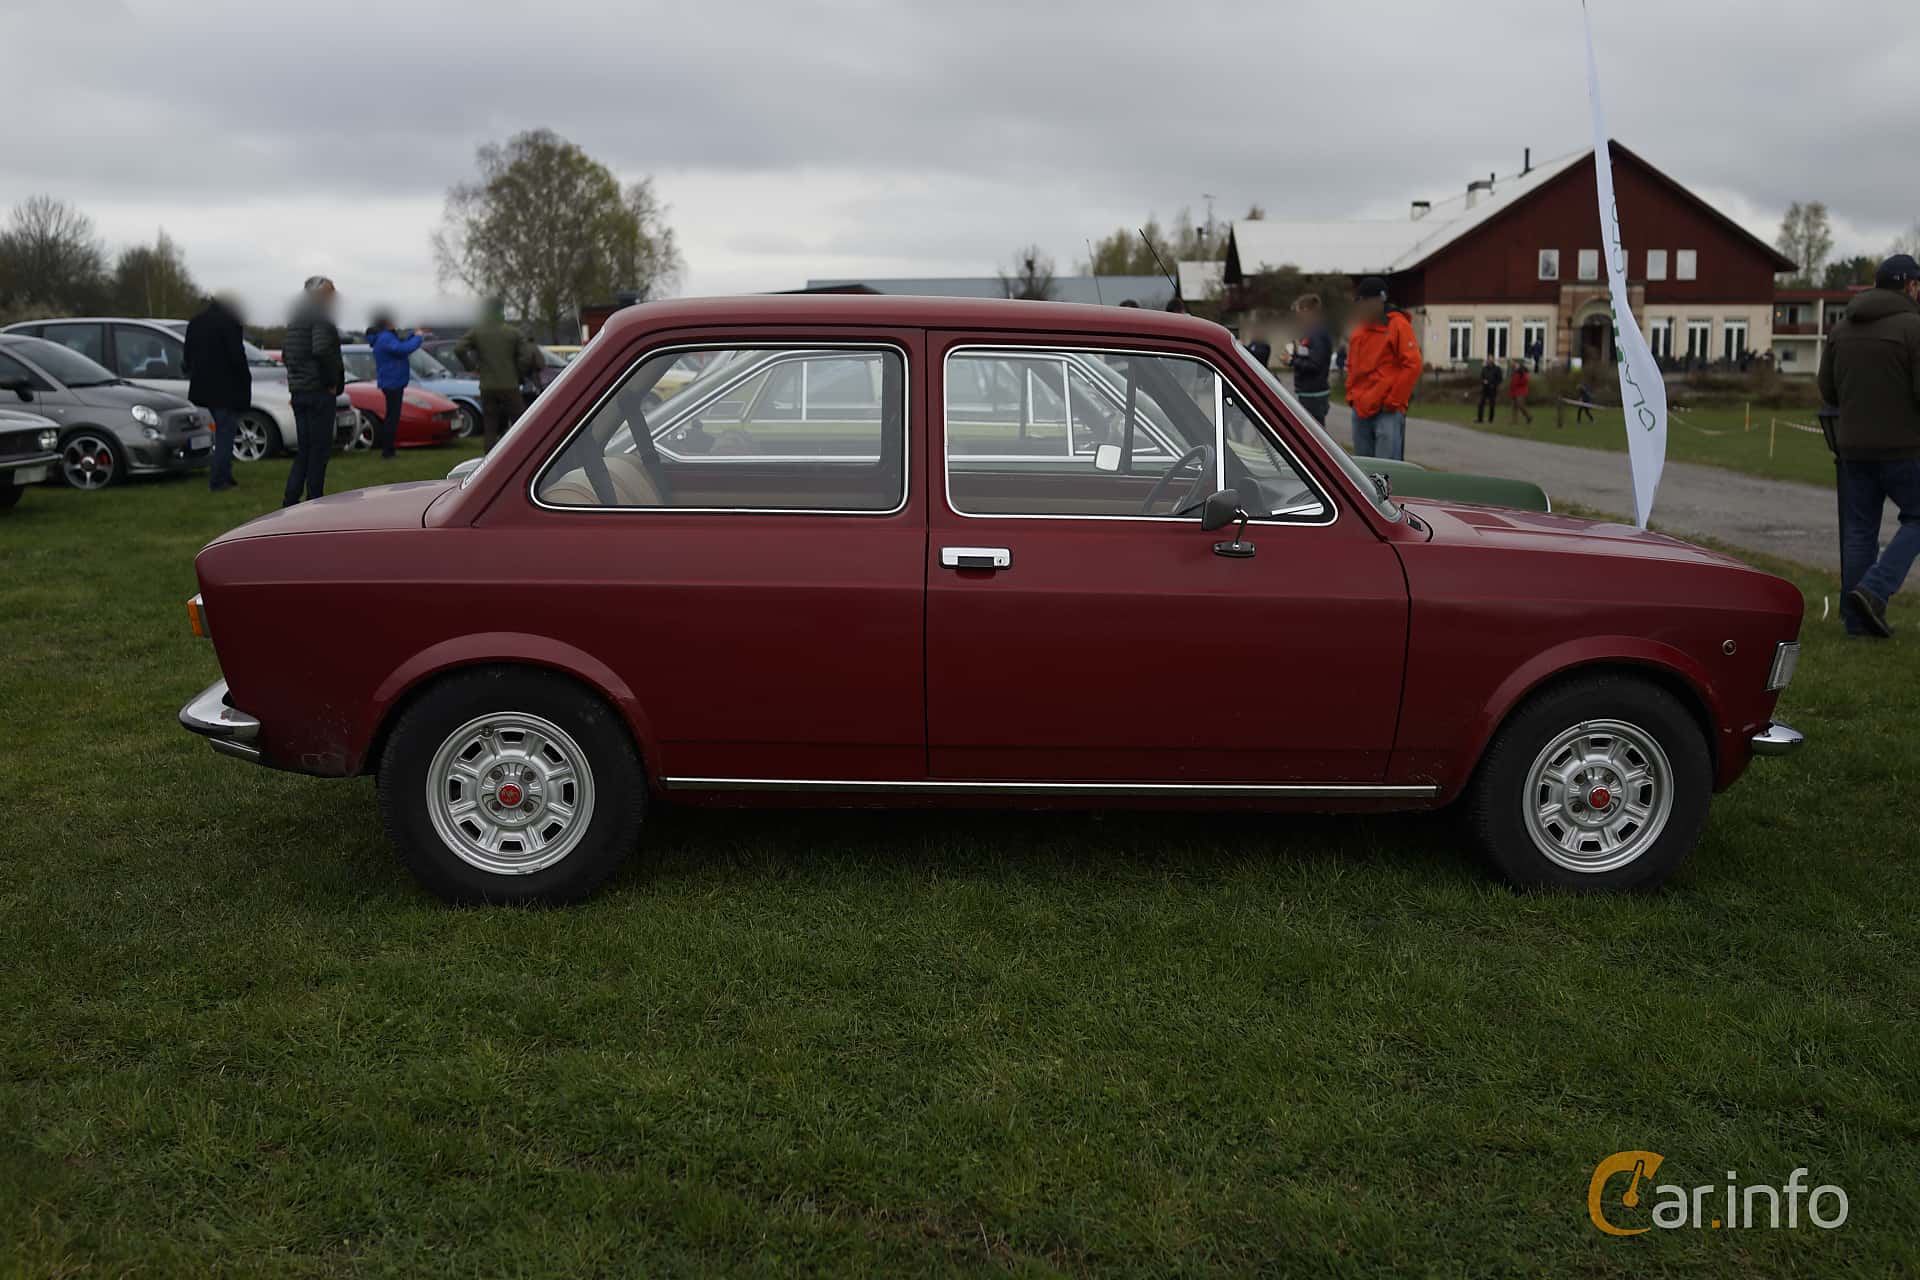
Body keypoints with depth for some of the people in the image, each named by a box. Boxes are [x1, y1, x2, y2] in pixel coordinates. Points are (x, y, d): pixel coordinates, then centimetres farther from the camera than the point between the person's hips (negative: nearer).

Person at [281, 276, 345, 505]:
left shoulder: (296, 319, 17)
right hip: (319, 391, -8)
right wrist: (333, 381, -14)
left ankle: (289, 501, 6)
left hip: (298, 391, 8)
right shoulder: (320, 317, -11)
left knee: (304, 450, 11)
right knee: (320, 449, -1)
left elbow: (285, 355, 20)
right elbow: (321, 351, -25)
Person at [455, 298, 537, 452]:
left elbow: (459, 350, -5)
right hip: (509, 387, -3)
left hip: (487, 388, 3)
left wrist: (474, 367, 6)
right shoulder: (514, 332, -3)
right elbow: (527, 356, -12)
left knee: (491, 428, 6)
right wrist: (518, 375, 2)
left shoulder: (477, 331, 3)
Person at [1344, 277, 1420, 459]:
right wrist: (1351, 395, 12)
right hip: (1360, 410, 7)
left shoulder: (1398, 325, -6)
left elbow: (1412, 365, -11)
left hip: (1388, 411, -7)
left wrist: (1394, 401, -13)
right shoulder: (1358, 328, 15)